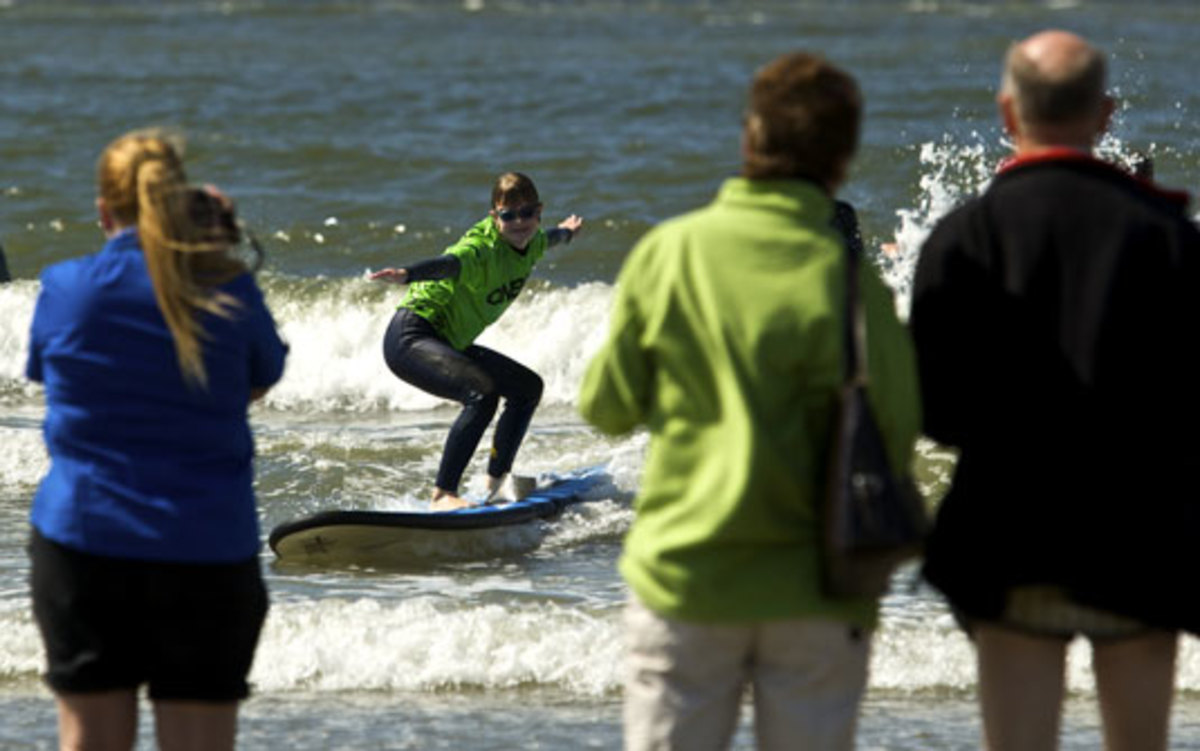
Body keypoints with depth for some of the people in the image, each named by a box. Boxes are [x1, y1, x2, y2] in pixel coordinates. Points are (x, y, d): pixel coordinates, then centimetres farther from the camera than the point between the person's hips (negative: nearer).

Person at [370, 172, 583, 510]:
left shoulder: (530, 243, 3)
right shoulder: (482, 248, -26)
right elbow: (450, 264, -48)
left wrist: (565, 232, 53)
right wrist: (408, 275, -69)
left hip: (451, 343, 10)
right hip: (410, 338, -10)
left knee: (528, 387, 18)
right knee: (482, 394, -31)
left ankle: (497, 480, 26)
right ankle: (443, 495, -32)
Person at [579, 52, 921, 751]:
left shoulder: (668, 252, -5)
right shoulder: (845, 278, -11)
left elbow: (607, 406, 2)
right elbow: (894, 431, -11)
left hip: (683, 573, 1)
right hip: (814, 589, -1)